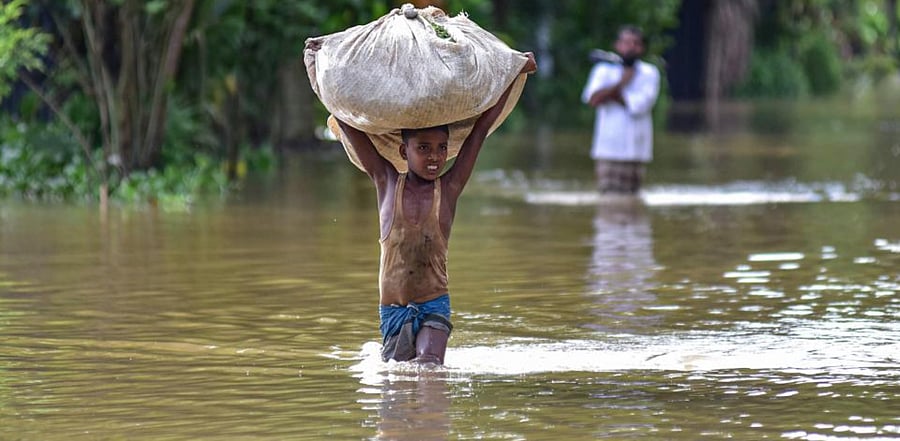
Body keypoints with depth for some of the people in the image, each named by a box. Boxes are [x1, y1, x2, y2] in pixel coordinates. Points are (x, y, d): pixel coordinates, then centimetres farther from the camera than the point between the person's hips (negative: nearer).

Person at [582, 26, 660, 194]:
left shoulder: (649, 73, 9)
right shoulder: (603, 70, 9)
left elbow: (640, 104, -8)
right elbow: (593, 99, -9)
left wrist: (611, 94, -2)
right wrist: (621, 84, -6)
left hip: (636, 150, 1)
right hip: (609, 148, -1)